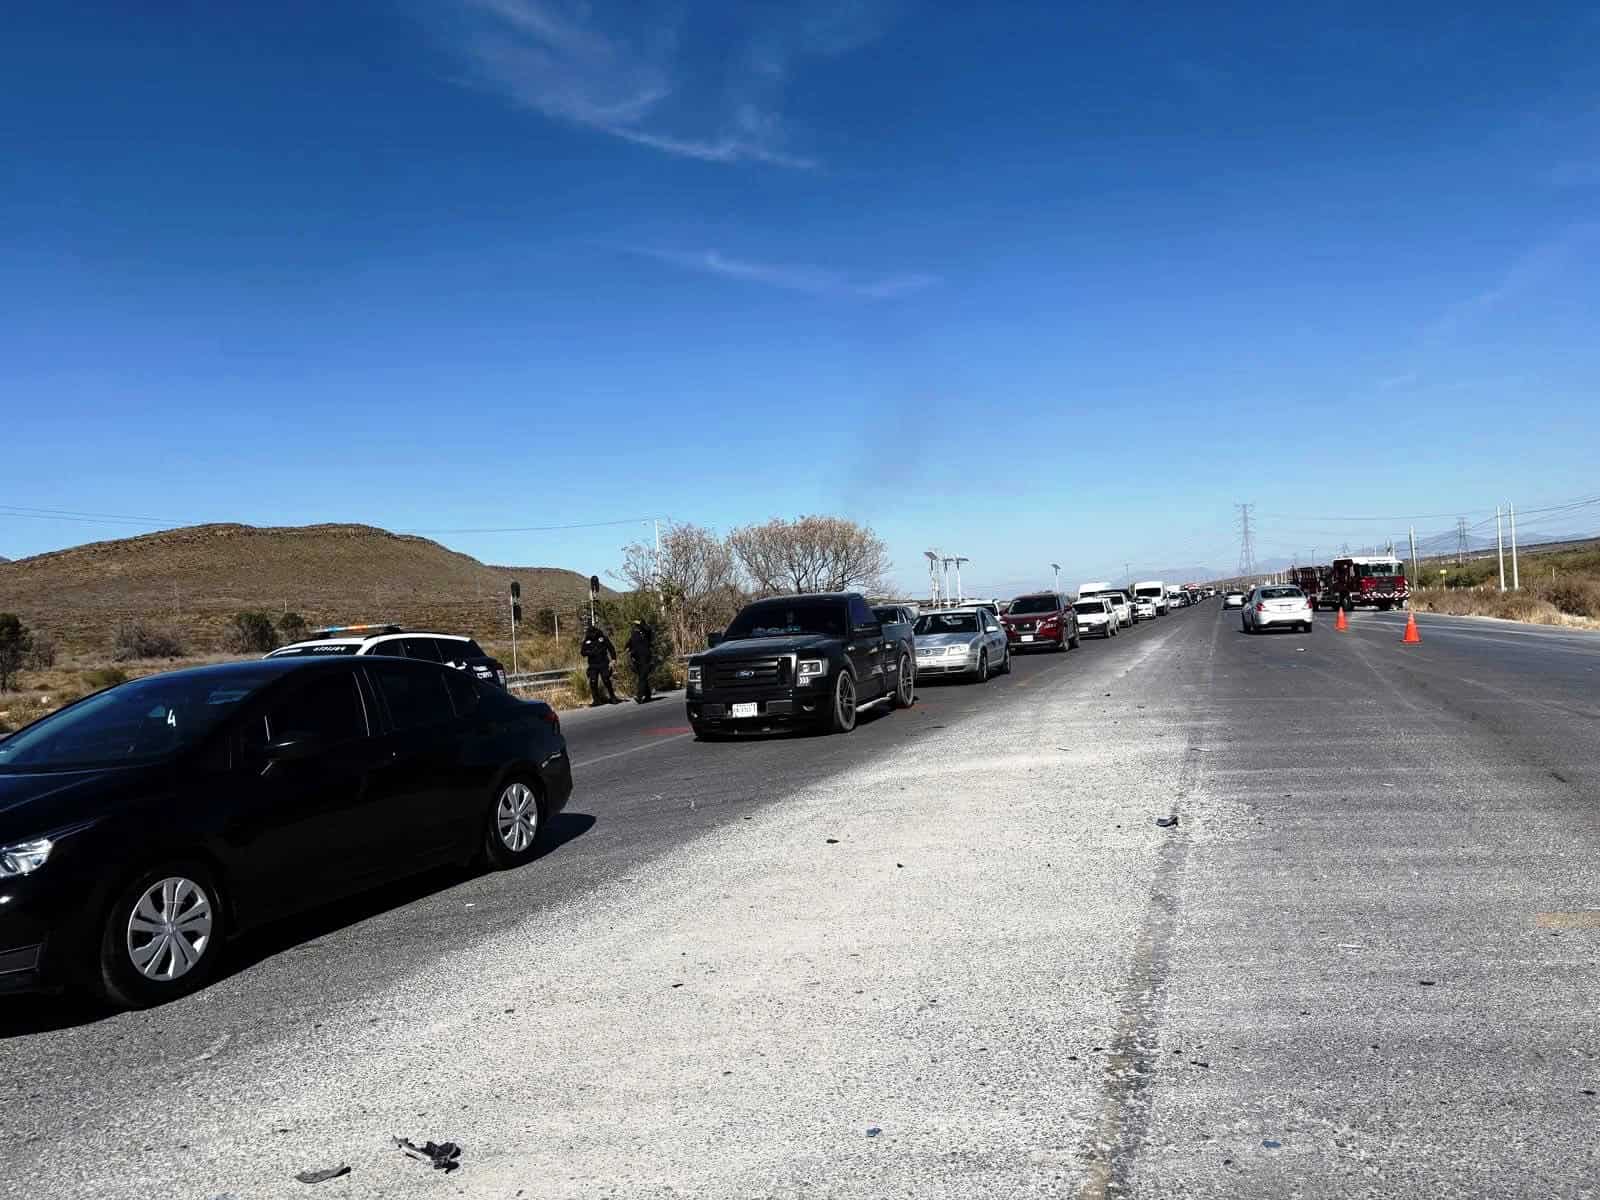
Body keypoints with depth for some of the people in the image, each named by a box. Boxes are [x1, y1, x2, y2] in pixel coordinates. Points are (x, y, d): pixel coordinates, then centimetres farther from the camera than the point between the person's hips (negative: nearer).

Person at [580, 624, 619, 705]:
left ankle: (613, 697, 4)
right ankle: (596, 700, 3)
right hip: (593, 666, 2)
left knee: (607, 681, -7)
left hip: (603, 664, -2)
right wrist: (591, 652, -17)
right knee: (593, 683, -4)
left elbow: (611, 648, 5)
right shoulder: (587, 641, 5)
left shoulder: (603, 638, 1)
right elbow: (582, 652, 1)